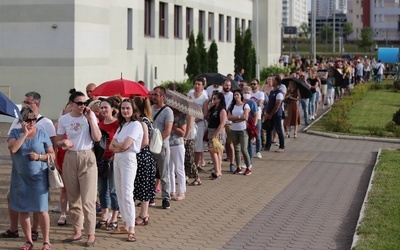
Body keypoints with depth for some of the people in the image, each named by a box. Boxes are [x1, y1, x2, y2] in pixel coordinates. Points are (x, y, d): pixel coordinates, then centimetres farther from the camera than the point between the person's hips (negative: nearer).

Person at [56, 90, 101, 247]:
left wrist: (90, 119, -14)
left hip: (87, 158, -3)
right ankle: (77, 232, 21)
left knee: (88, 199, -6)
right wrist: (64, 142, -15)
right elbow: (57, 141, 7)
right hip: (70, 158, 3)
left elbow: (97, 138, -11)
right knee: (73, 199, 10)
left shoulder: (90, 116, -2)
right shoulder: (63, 119, 2)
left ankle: (91, 234, 1)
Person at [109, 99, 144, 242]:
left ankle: (131, 229, -16)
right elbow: (112, 146, 9)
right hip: (117, 159, 8)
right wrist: (118, 147, -12)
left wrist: (115, 143, 1)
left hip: (128, 159, -8)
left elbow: (125, 145, -18)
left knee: (127, 194, -14)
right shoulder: (122, 125, 16)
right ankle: (126, 223, 16)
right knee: (119, 193, 9)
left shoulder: (135, 125, -8)